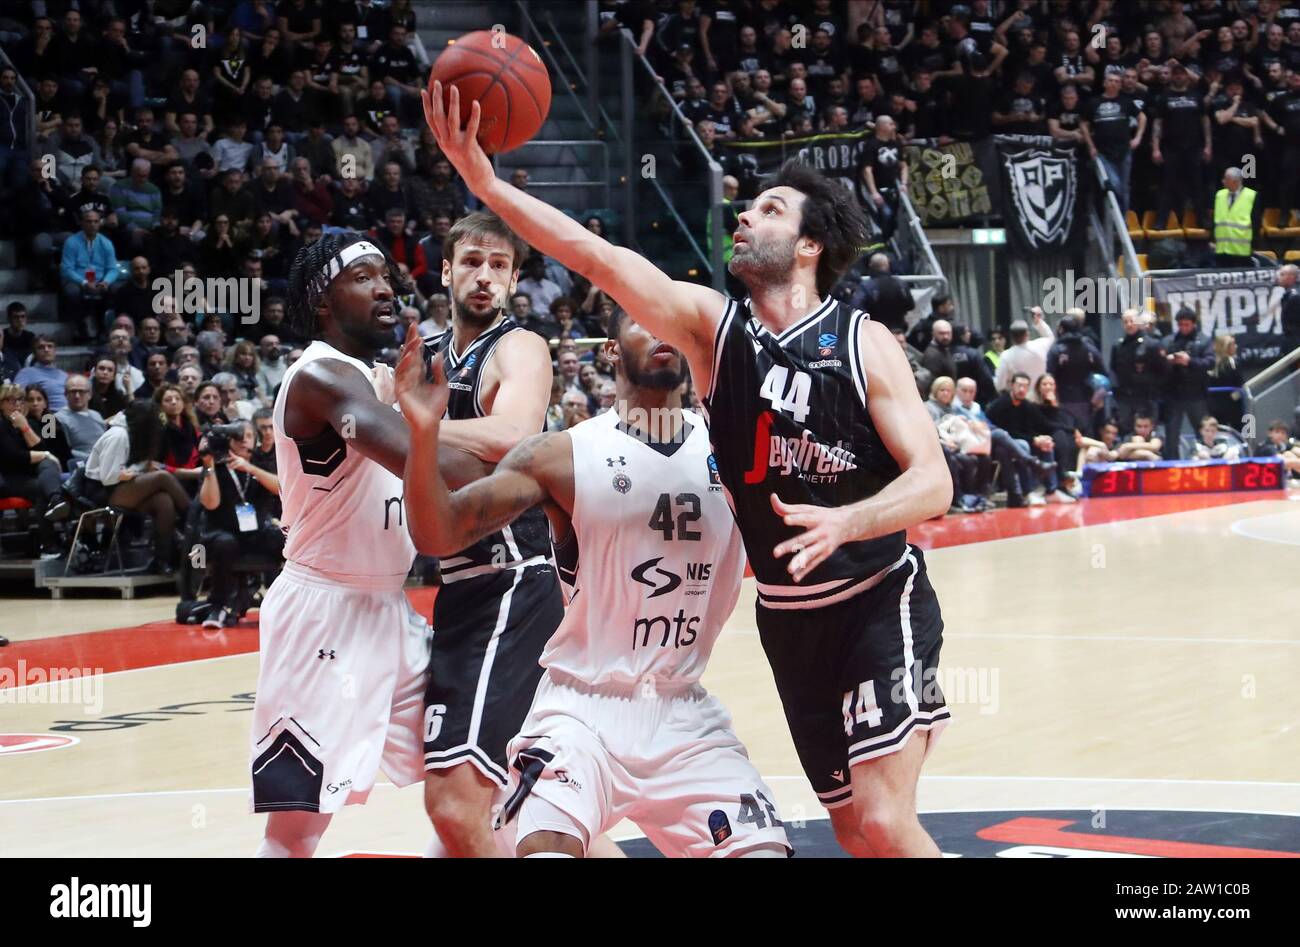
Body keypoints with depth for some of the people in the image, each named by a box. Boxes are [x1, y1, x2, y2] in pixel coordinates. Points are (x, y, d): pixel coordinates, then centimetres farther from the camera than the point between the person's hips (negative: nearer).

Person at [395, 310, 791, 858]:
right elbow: (438, 536, -9)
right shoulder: (561, 457, -5)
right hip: (580, 710, -3)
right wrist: (425, 432, -26)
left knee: (764, 848, -8)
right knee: (546, 849, -25)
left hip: (686, 716, 3)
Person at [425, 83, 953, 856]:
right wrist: (486, 183, -27)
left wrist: (842, 522, -35)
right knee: (854, 831, 9)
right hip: (788, 617, 4)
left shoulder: (864, 345, -11)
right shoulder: (710, 323, -2)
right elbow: (599, 258, -15)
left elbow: (933, 483, -16)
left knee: (884, 825, -17)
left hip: (881, 604, -4)